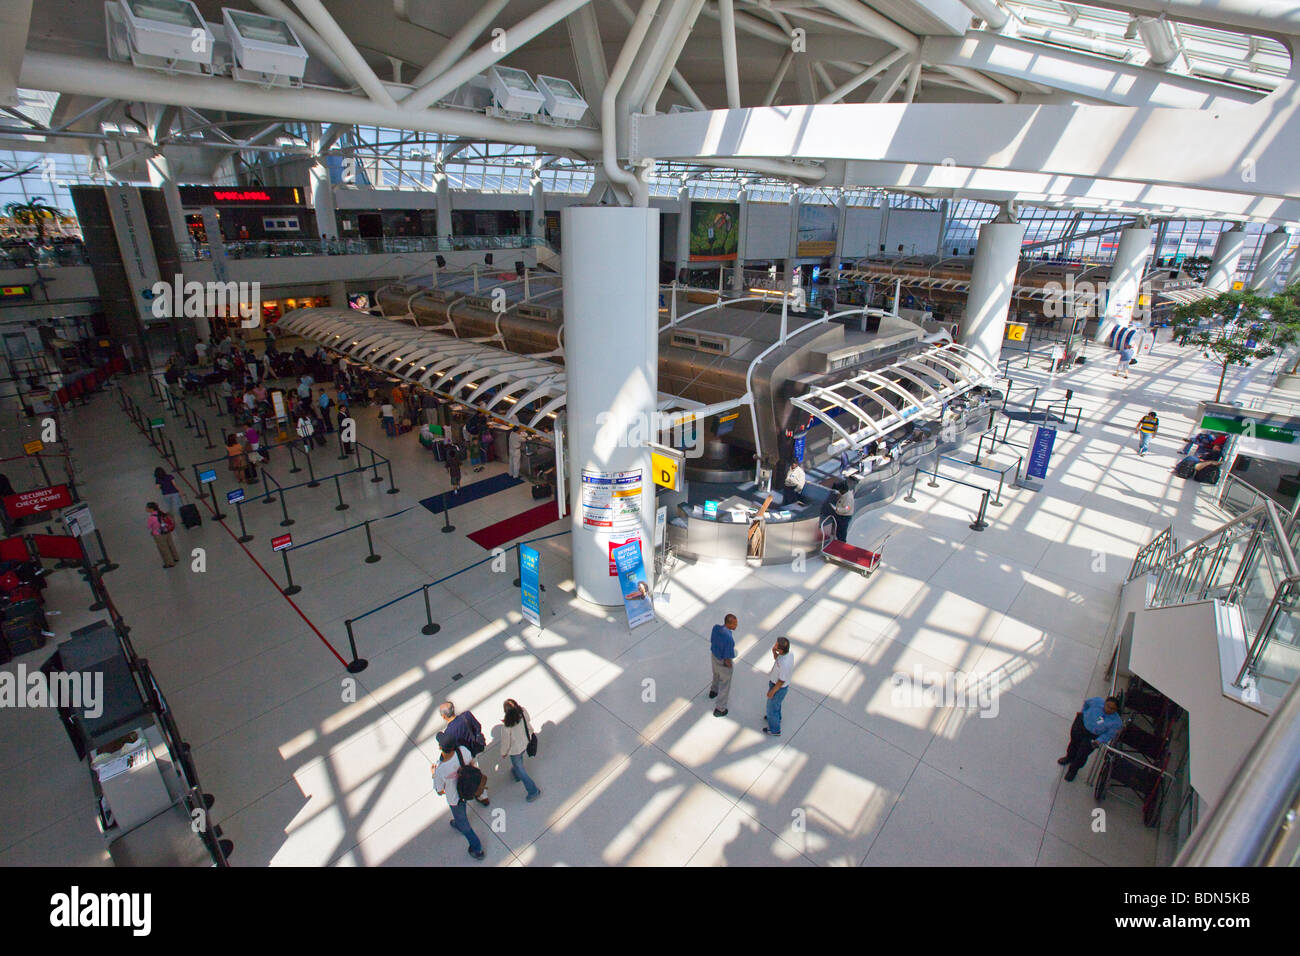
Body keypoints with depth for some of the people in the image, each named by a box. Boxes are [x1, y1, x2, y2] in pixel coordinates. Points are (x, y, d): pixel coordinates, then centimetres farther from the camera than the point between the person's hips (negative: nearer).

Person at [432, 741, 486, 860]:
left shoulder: (440, 770, -39)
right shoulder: (463, 750, -31)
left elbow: (440, 792, -19)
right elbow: (473, 765, -9)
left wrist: (433, 774, -5)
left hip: (454, 799, -4)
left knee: (464, 825, 22)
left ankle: (477, 850, 39)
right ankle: (458, 823, 68)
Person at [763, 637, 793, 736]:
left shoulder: (785, 664, -43)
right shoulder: (787, 653, -18)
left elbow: (781, 681, -28)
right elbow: (777, 659, 5)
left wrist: (772, 691, -14)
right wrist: (774, 652, -15)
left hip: (778, 687, -8)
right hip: (775, 682, 8)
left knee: (772, 707, 18)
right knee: (776, 703, 34)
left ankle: (774, 730, 41)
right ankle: (776, 717, 61)